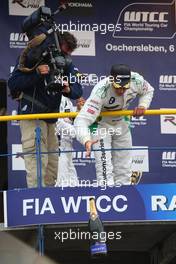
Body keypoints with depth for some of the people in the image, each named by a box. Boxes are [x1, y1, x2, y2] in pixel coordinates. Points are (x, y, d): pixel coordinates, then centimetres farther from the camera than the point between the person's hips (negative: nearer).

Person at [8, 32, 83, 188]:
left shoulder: (67, 64, 5)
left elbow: (78, 91, 0)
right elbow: (13, 84, -16)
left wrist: (68, 90, -24)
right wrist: (36, 74, -28)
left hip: (51, 117, 7)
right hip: (31, 116, -6)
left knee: (52, 164, 9)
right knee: (36, 162, -16)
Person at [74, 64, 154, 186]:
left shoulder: (137, 80, -25)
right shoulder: (101, 91, -39)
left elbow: (148, 91, 2)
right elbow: (82, 120, -45)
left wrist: (142, 106, -17)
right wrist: (86, 140, -63)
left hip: (121, 123, 5)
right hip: (100, 123, -5)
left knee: (124, 167, 10)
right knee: (104, 165, -17)